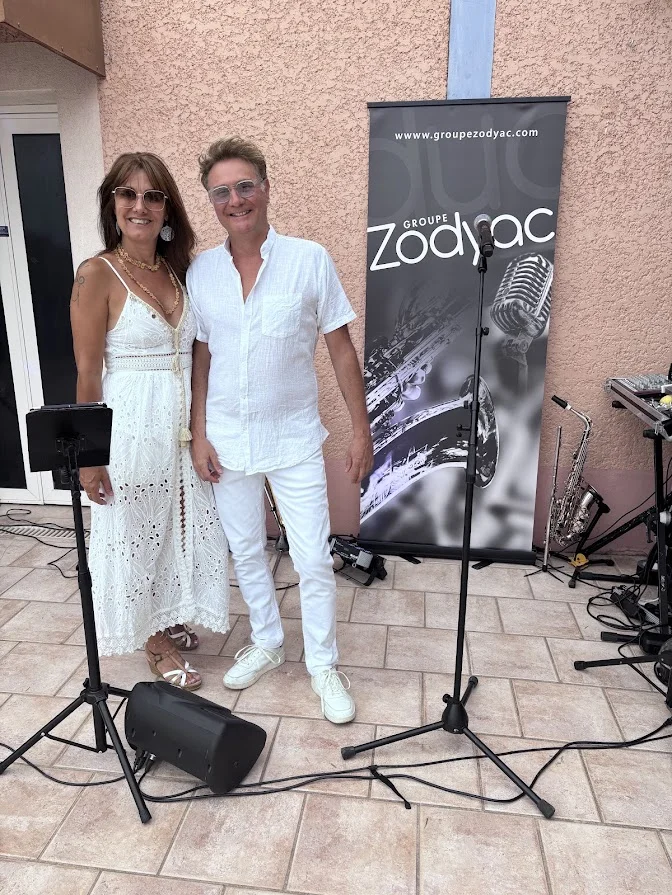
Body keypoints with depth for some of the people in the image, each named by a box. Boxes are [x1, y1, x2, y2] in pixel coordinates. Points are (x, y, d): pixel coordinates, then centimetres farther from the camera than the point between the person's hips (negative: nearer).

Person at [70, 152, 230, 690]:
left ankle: (171, 619, 41)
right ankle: (156, 643, 31)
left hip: (186, 419, 6)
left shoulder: (177, 269, 7)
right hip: (132, 423, -6)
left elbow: (193, 351, 11)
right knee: (137, 532, 10)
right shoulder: (98, 274, -10)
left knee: (184, 523, 17)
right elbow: (88, 375, -10)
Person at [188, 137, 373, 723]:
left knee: (314, 560, 2)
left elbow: (342, 350, -5)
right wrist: (199, 435, 1)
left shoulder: (310, 260, -7)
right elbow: (200, 358, 6)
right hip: (228, 441, 3)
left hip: (294, 439, -3)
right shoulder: (200, 272, 1)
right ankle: (267, 644, 40)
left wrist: (361, 429, -6)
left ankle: (324, 666, 24)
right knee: (246, 552, 17)